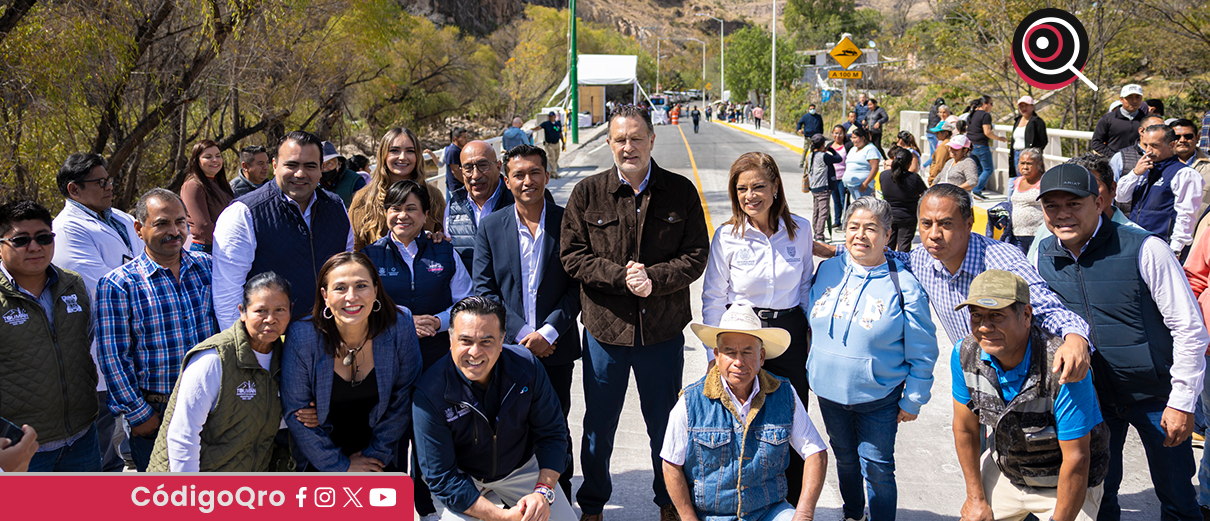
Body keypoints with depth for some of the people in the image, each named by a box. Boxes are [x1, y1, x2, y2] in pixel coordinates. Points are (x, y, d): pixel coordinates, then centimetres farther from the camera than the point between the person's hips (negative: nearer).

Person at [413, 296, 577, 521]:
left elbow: (552, 433, -9)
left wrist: (543, 491, -25)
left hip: (522, 467, 3)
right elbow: (443, 480, -24)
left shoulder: (526, 366, -20)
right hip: (464, 477, -2)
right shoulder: (429, 393, -28)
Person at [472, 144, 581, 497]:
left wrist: (548, 332, -12)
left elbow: (577, 285, -2)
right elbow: (484, 289, 0)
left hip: (556, 348, -1)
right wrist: (523, 333, -10)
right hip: (506, 347, 1)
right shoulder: (490, 227, 4)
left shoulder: (568, 222, 0)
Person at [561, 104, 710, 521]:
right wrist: (621, 276, -18)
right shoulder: (587, 193, -1)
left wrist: (653, 279, -19)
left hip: (663, 330, 0)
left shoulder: (680, 192, 0)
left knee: (665, 425, 15)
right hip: (605, 329, 0)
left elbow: (696, 255, -3)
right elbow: (571, 255, -4)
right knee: (598, 426, 13)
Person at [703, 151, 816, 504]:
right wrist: (715, 353, -2)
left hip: (790, 334, 2)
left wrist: (808, 333, 10)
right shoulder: (727, 236, -7)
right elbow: (713, 300, -1)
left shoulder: (799, 229, -1)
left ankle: (792, 505, 25)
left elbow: (806, 285, 13)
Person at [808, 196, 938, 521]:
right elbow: (811, 321, 13)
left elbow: (922, 351, -9)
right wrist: (813, 367, 14)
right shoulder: (828, 270, -2)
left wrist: (913, 400, -7)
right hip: (829, 390, 5)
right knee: (844, 458, 22)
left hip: (878, 398, -4)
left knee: (877, 468, 4)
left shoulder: (904, 286, -15)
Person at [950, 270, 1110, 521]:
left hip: (1065, 485, -4)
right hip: (1005, 470, 4)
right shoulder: (964, 354, -18)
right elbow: (965, 429, -4)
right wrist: (976, 498, 3)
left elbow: (1076, 458, -26)